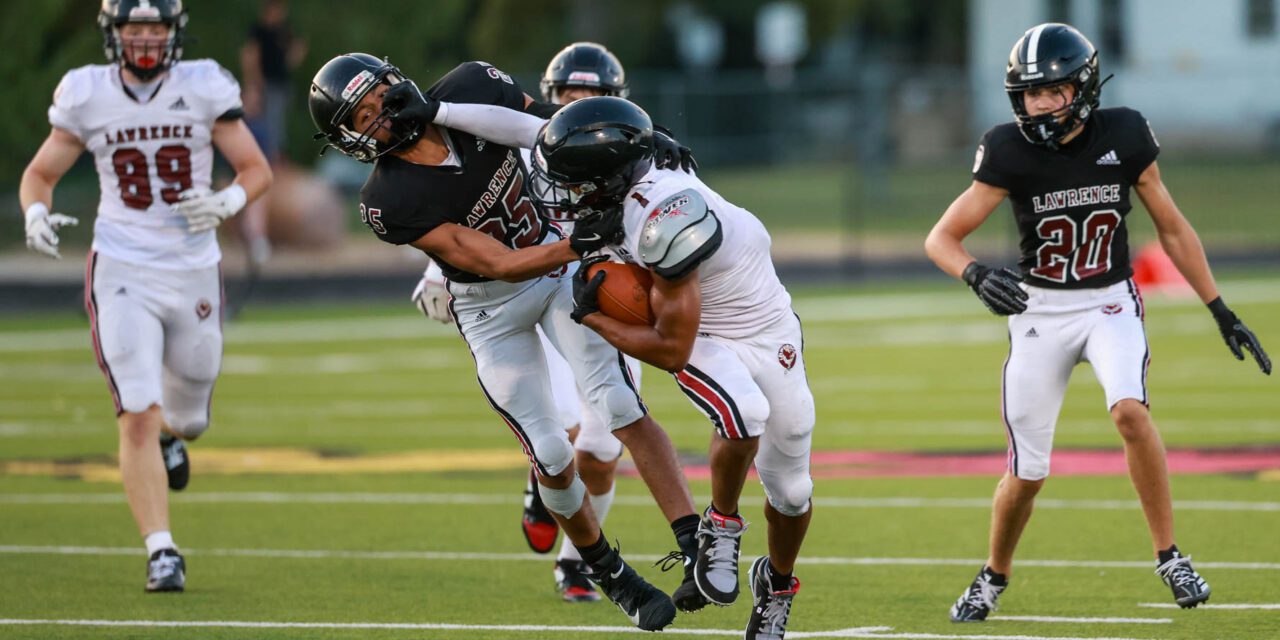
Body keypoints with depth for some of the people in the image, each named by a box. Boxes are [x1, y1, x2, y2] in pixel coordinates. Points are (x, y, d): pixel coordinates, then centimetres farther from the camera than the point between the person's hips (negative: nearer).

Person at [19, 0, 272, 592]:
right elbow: (40, 172, 8)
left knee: (186, 419, 14)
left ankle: (170, 434, 52)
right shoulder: (87, 94, -2)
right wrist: (37, 214, -14)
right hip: (123, 273, -1)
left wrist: (225, 204, -21)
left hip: (194, 272, 1)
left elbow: (257, 169, 0)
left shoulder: (203, 87, -3)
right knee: (138, 418, -15)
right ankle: (161, 552, -11)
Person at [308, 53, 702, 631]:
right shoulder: (389, 202, -28)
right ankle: (610, 576, 23)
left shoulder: (472, 90, -18)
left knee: (618, 403, -15)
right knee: (551, 456, 0)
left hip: (558, 258, 2)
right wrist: (579, 245, -43)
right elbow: (497, 265, -30)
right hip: (490, 305, -2)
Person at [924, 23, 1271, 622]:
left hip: (1111, 303, 0)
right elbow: (941, 238, -14)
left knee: (1130, 411, -29)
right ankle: (994, 578, 29)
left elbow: (1173, 228, 2)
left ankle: (1169, 555, -16)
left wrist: (1223, 313, 3)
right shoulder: (1010, 152, -14)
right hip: (1039, 309, 0)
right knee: (1026, 474, 2)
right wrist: (977, 275, -36)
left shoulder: (1123, 136, -10)